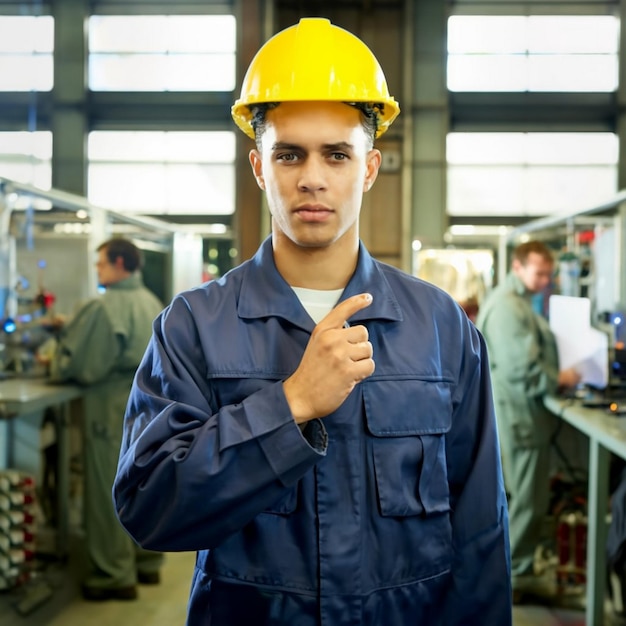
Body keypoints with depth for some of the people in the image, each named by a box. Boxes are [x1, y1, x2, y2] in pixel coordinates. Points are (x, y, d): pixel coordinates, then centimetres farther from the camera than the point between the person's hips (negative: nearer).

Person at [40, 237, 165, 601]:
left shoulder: (105, 307, -17)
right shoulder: (152, 303, 8)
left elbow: (80, 360, -15)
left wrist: (57, 366, 7)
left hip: (115, 408, -8)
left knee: (110, 491, 1)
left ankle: (115, 576, 7)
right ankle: (146, 563, 25)